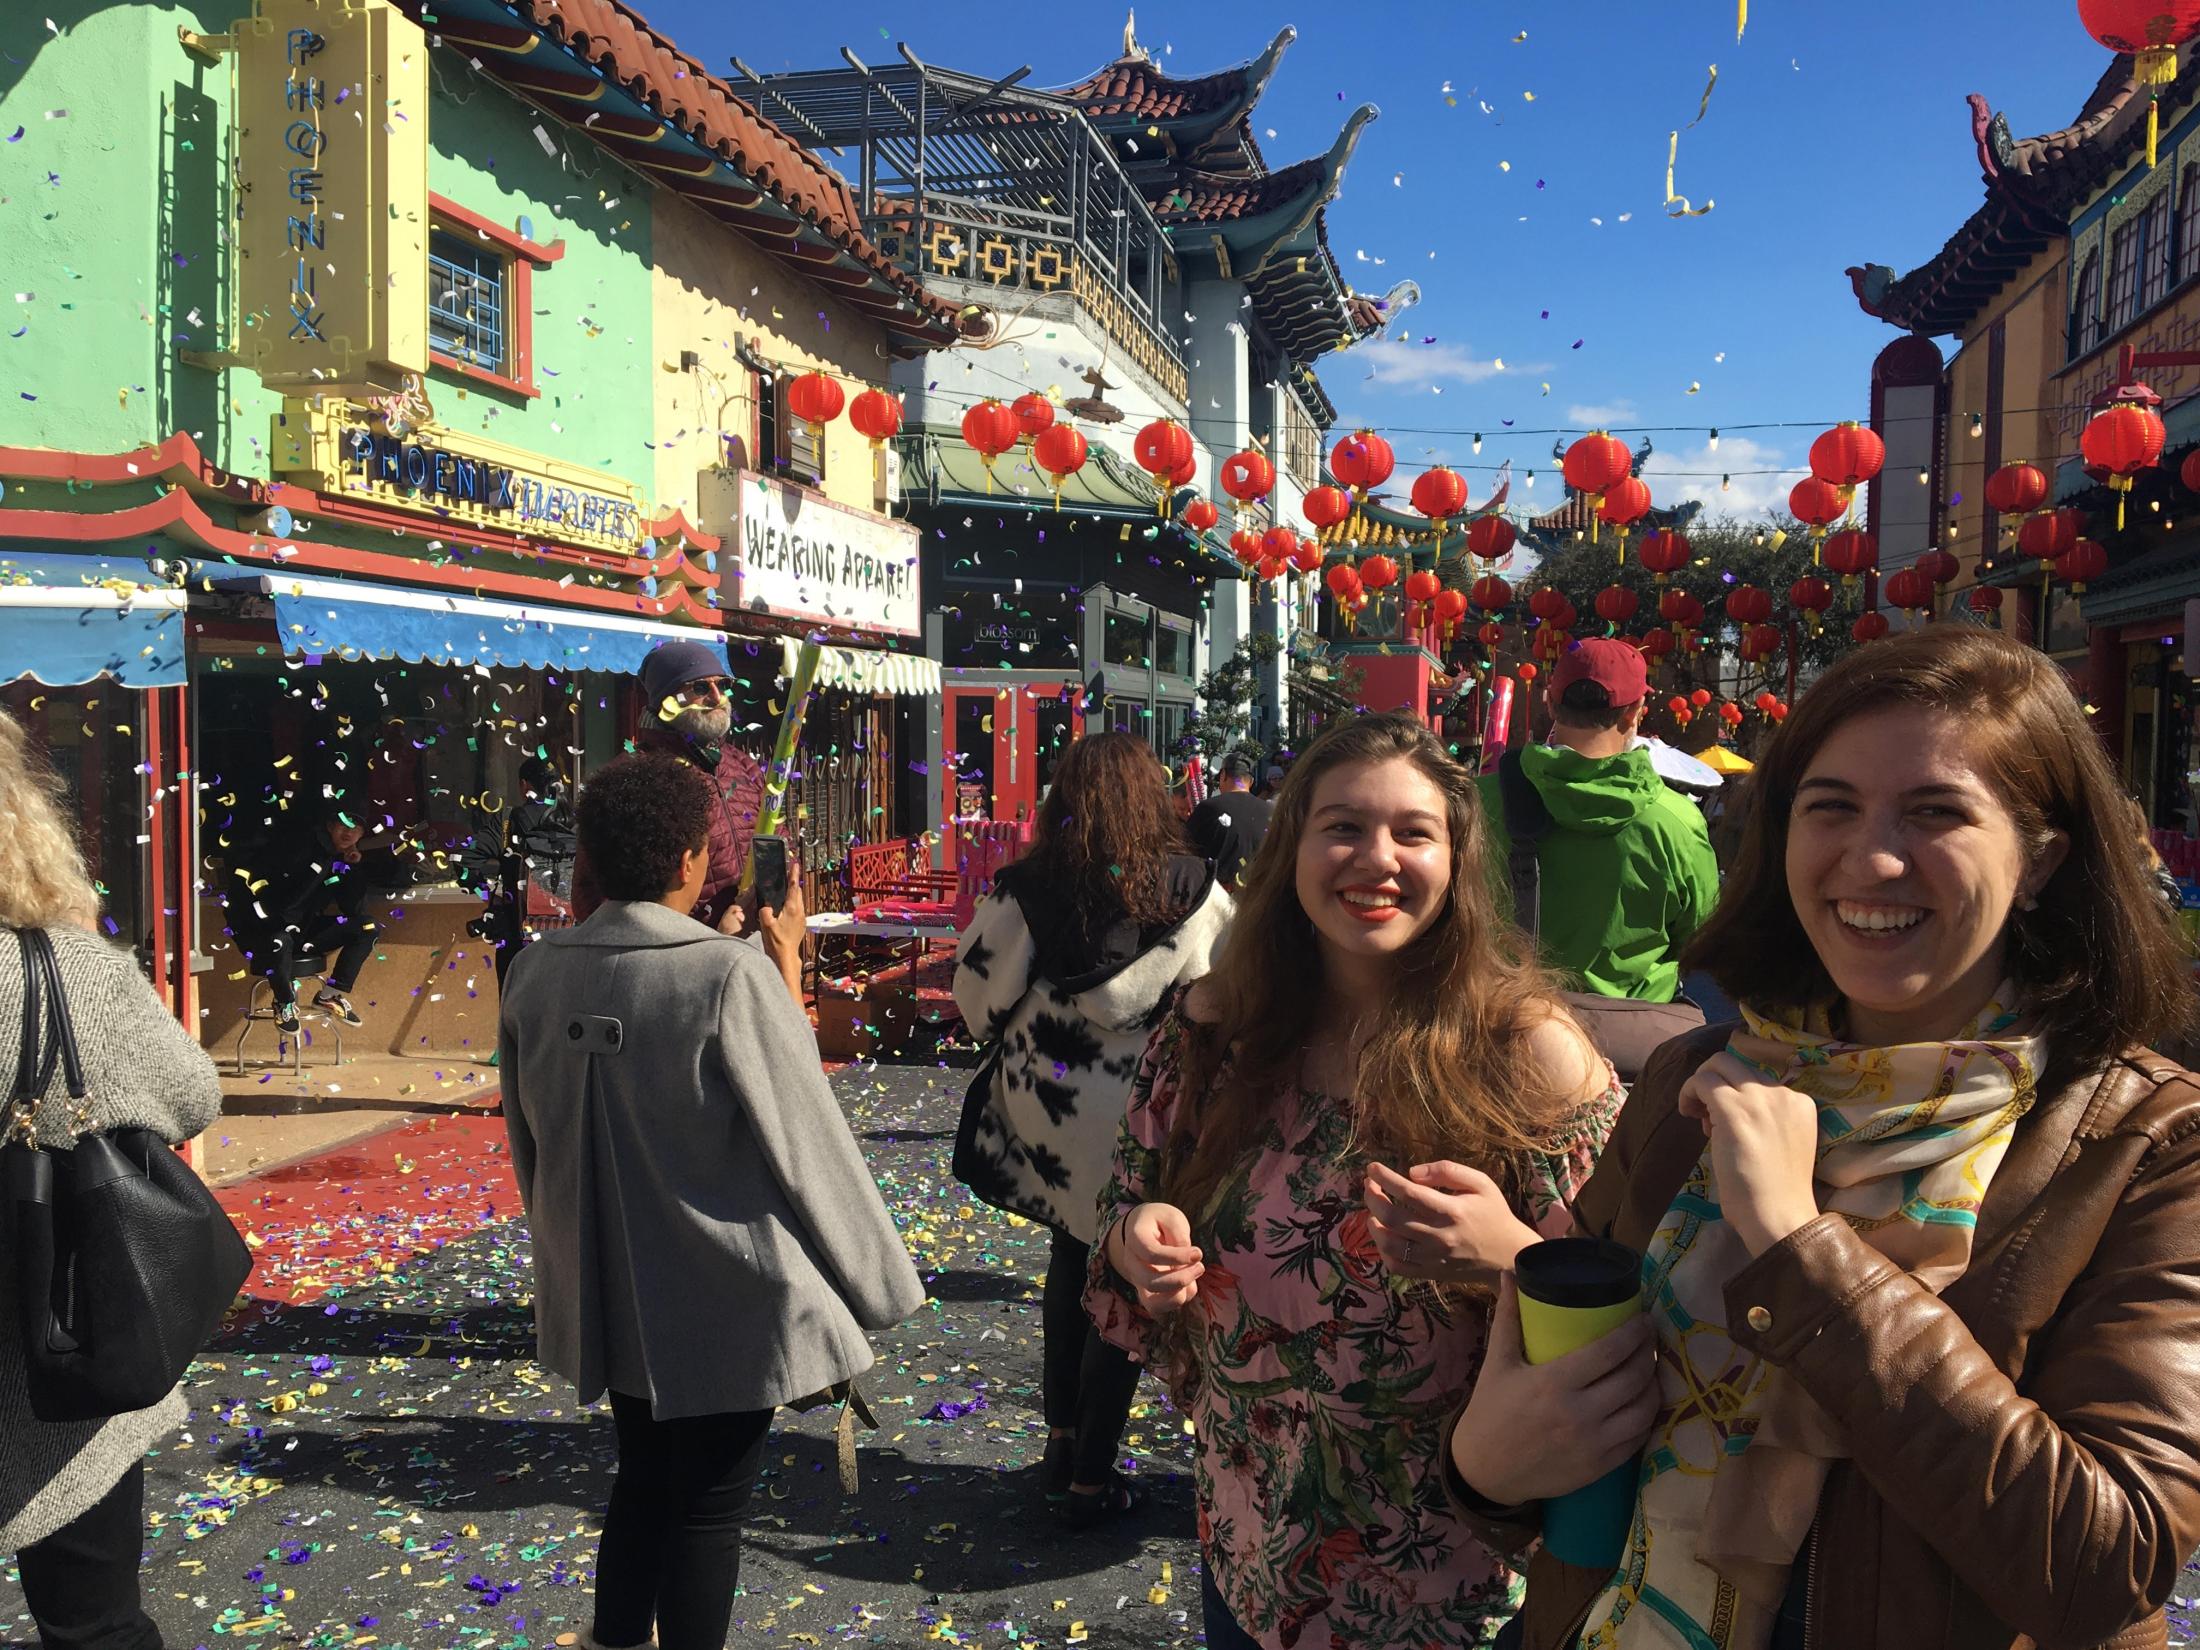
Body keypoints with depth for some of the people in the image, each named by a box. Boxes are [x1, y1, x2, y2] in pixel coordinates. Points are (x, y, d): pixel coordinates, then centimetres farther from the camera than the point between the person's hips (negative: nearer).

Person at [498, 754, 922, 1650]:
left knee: (642, 1475, 25)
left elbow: (528, 1139, 8)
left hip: (604, 1291, 6)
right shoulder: (731, 975, -23)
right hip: (727, 1298, -6)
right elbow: (805, 1141, -16)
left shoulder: (534, 972, -5)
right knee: (707, 1508, 12)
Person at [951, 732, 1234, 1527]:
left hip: (1045, 1101, 3)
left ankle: (1063, 1438, 34)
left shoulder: (1022, 887, -7)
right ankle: (1090, 1475, 18)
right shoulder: (1191, 887, -11)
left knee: (1073, 1252, 23)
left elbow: (979, 991, -1)